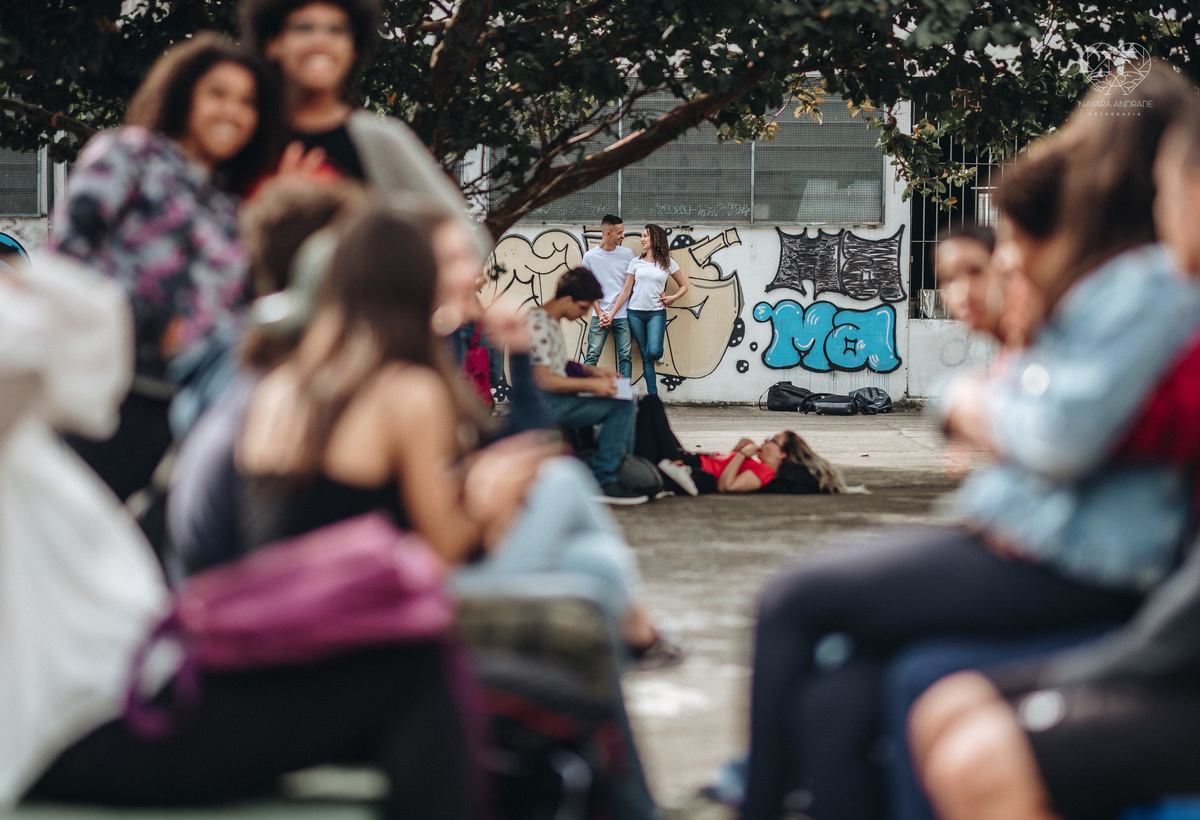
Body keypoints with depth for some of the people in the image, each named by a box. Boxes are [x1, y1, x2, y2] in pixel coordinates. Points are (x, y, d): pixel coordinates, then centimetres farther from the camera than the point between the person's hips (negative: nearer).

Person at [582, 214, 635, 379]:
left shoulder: (627, 253, 5)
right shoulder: (590, 257, 1)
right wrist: (600, 313, -6)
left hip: (623, 315, 1)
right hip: (600, 314, -1)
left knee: (625, 356, 0)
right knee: (592, 356, -5)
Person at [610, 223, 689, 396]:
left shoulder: (667, 263, 4)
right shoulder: (636, 263, 6)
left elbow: (684, 285, 14)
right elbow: (626, 291, 6)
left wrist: (673, 298, -4)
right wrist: (612, 313, 0)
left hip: (656, 313, -1)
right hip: (635, 313, 1)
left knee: (654, 352, -20)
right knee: (646, 356, 1)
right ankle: (653, 396, 4)